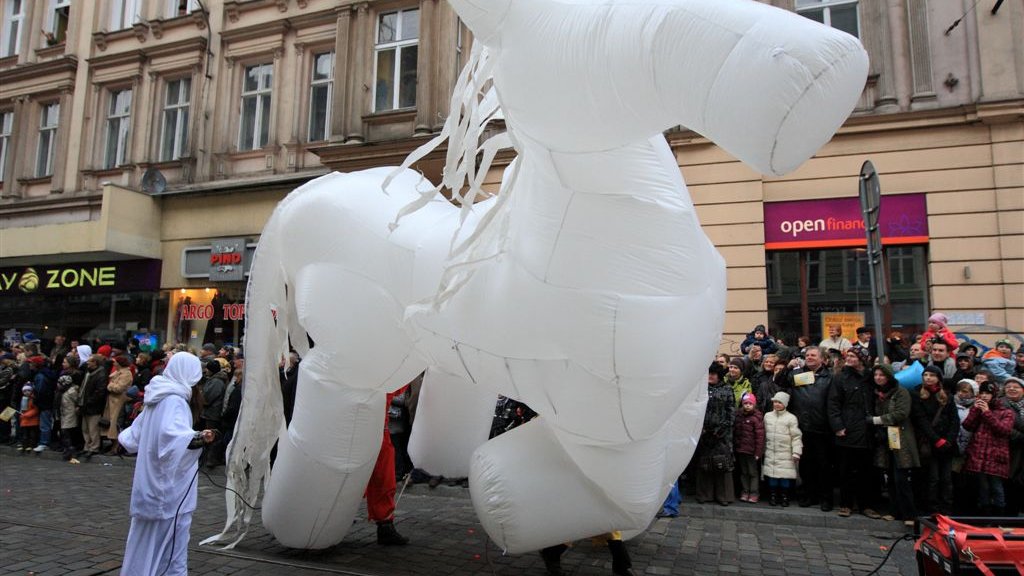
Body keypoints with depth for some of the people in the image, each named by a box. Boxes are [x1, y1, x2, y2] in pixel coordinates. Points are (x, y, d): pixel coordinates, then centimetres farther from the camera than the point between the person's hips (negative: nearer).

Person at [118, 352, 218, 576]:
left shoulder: (157, 397, 9)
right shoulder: (174, 401, -18)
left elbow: (134, 435, 23)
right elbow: (171, 434, -38)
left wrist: (125, 436, 45)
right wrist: (200, 439, -54)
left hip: (150, 485, 9)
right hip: (170, 485, -9)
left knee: (147, 537, 20)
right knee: (172, 539, -1)